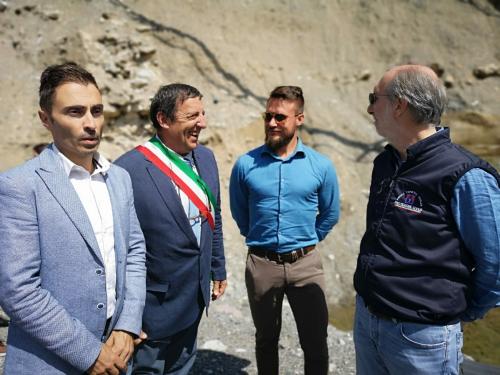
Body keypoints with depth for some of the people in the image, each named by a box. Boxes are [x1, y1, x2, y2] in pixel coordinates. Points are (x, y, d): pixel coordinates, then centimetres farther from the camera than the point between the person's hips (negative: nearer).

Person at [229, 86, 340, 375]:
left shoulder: (321, 166, -7)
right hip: (261, 264, 1)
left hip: (306, 263, 0)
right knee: (266, 340, 19)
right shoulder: (246, 164, -7)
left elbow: (330, 214, 8)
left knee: (316, 343, 10)